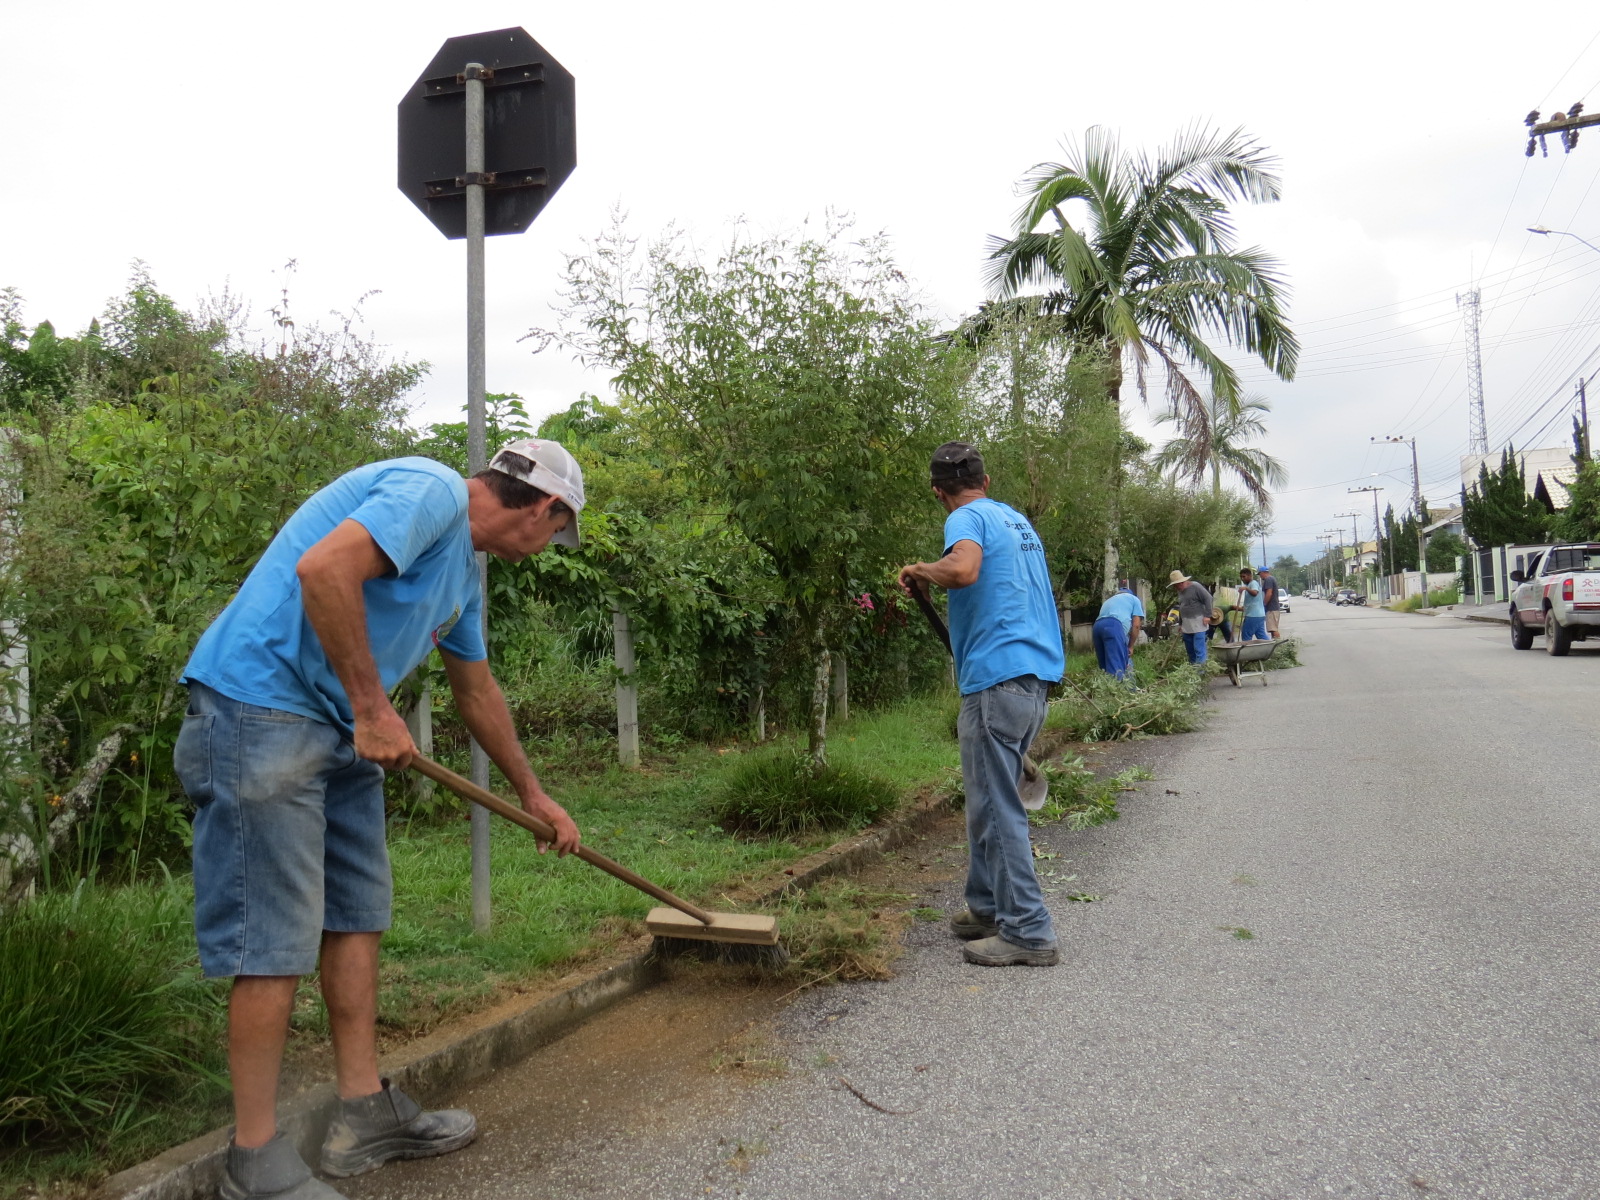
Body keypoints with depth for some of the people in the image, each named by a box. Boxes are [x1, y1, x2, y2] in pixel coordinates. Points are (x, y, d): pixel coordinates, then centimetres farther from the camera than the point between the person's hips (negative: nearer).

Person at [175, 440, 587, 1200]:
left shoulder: (464, 567, 18)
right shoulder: (432, 491, -13)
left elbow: (477, 692, 28)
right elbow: (323, 569, -28)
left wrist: (533, 794, 34)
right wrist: (373, 709, -21)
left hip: (341, 732, 10)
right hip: (260, 708, -10)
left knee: (357, 915, 11)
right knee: (275, 939, -5)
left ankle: (364, 1115, 22)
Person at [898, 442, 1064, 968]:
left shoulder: (966, 518, -7)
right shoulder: (1018, 519, 21)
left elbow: (963, 570, -29)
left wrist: (919, 570, -11)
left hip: (997, 678, -9)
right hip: (1036, 673, 9)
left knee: (996, 807, -4)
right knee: (990, 798, 18)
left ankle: (1028, 933, -1)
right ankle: (988, 907, 27)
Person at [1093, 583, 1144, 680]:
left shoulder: (1109, 600, 41)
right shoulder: (1134, 599, 27)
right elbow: (1136, 625, 13)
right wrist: (1130, 646, 17)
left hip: (1097, 626, 6)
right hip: (1114, 625, -5)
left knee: (1106, 667, 11)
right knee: (1117, 668, -12)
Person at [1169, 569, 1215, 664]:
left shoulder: (1195, 587, -9)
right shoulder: (1180, 591, 15)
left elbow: (1208, 598, -12)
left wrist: (1207, 615, -16)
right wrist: (1180, 624, 24)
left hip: (1198, 623, -8)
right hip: (1186, 625, 8)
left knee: (1199, 648, -11)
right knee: (1189, 649, 10)